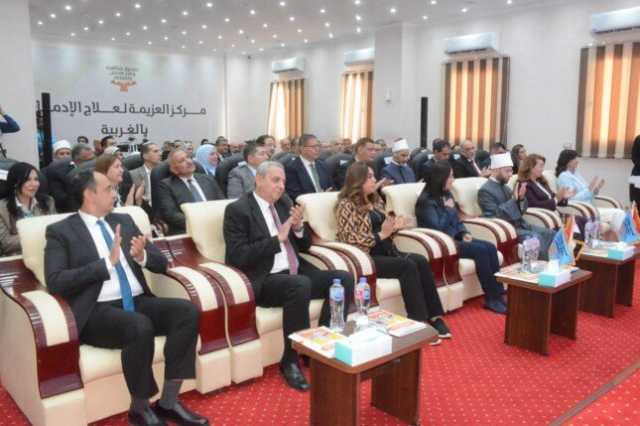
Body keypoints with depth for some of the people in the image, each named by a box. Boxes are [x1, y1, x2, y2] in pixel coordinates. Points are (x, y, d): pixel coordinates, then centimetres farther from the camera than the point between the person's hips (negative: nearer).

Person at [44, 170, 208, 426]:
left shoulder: (123, 221, 18)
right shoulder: (60, 231, 3)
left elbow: (161, 264, 16)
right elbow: (55, 282, -13)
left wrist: (142, 256, -7)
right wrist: (107, 262, -17)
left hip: (138, 302, 6)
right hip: (97, 311, -5)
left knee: (188, 311, -21)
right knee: (140, 326, -35)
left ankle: (168, 403, -12)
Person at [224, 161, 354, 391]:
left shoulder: (284, 202, 14)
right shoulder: (237, 210, -5)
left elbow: (304, 246, 18)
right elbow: (238, 257, -16)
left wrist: (298, 228, -4)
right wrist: (277, 239, -19)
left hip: (296, 273, 7)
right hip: (263, 281, -7)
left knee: (344, 278, -13)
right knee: (300, 285, -36)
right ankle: (291, 361, -19)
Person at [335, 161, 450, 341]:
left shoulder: (373, 201, 17)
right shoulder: (347, 205, -7)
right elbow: (350, 238, -16)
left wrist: (393, 226, 2)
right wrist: (382, 234, -18)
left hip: (386, 251, 7)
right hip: (367, 257, -7)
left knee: (421, 261, -18)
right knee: (408, 266, -27)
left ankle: (434, 317, -17)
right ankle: (419, 323, -23)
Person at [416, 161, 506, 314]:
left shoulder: (447, 195, 14)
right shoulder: (426, 200, -12)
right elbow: (437, 228, -21)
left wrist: (464, 233, 0)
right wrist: (448, 209, -11)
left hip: (455, 238, 8)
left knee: (490, 247, -15)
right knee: (481, 250, -25)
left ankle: (498, 294, -16)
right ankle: (491, 299, -17)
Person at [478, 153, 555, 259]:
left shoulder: (504, 187, 14)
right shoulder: (485, 190, -12)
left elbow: (520, 211, 16)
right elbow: (496, 216, -20)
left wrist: (521, 198, -5)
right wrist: (514, 199, -20)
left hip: (520, 225, 9)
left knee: (551, 234, -2)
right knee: (535, 238, -26)